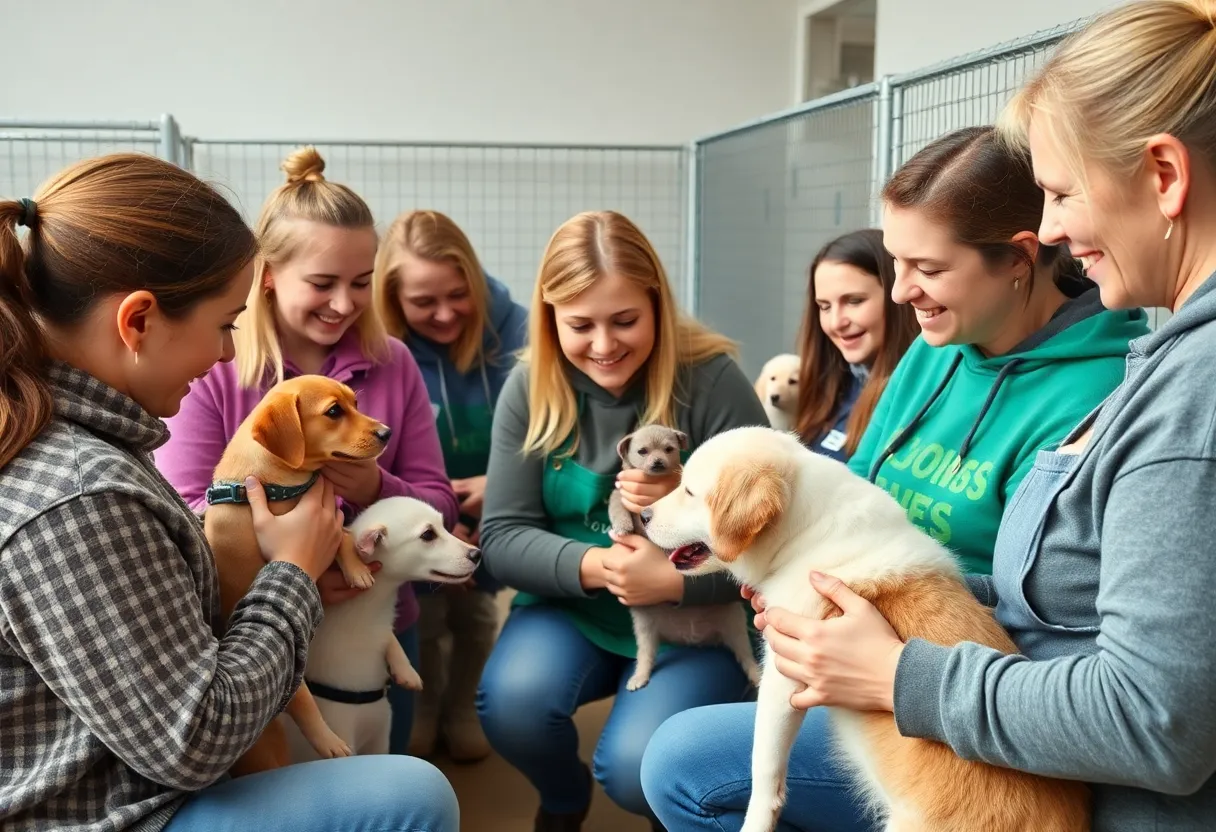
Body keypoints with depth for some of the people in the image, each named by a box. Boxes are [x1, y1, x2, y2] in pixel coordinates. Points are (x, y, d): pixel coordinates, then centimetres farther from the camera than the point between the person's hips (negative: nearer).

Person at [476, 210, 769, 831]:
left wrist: (674, 582, -32)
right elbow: (501, 537, -8)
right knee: (510, 702, -26)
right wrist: (592, 565, -27)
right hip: (570, 608, 3)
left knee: (635, 767, -24)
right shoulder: (530, 388, -6)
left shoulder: (711, 379, -15)